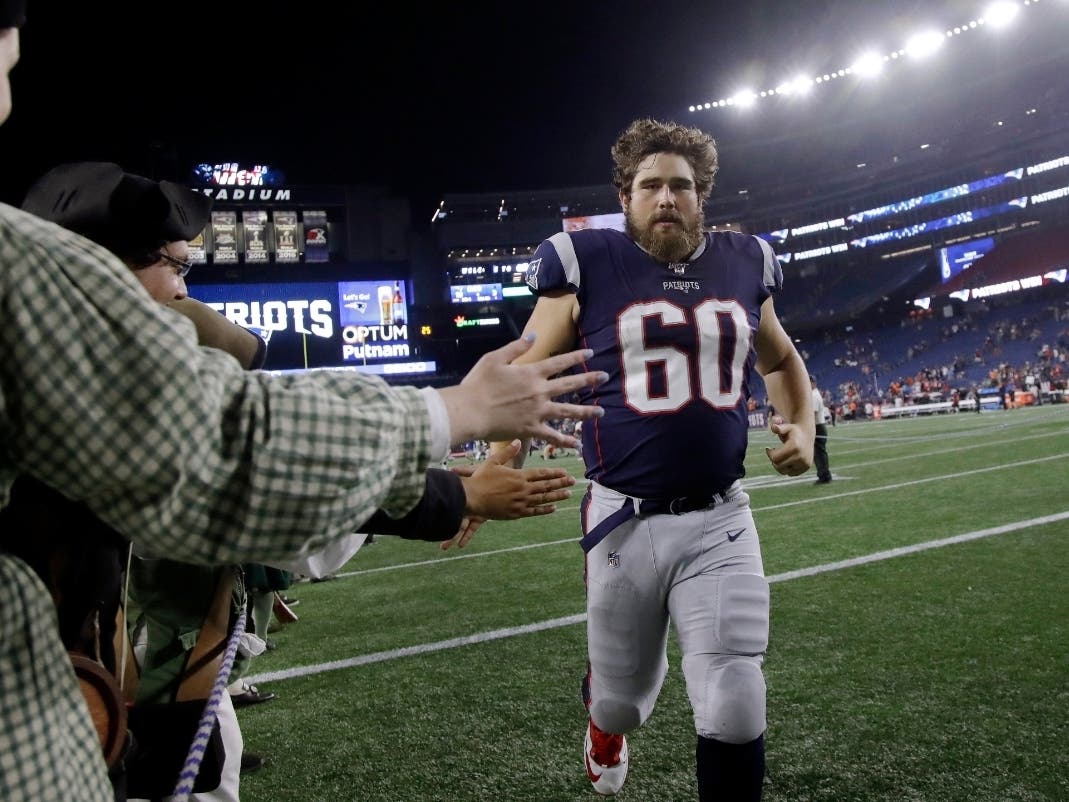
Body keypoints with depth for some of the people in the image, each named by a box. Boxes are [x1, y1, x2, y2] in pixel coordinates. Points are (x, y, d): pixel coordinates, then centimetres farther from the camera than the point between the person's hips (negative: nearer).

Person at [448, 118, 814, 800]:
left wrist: (803, 428, 6)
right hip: (626, 522, -1)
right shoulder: (590, 263, -3)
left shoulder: (743, 263, 7)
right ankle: (605, 727, 55)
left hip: (720, 522, 2)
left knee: (735, 711, -6)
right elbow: (529, 373, 3)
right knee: (625, 696, 16)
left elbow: (780, 360, 24)